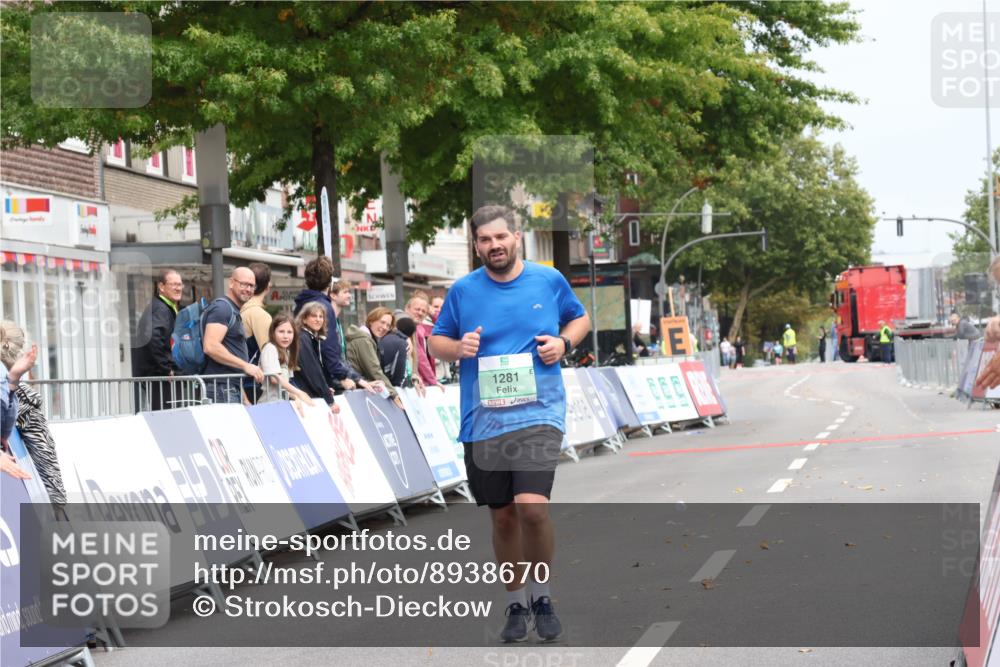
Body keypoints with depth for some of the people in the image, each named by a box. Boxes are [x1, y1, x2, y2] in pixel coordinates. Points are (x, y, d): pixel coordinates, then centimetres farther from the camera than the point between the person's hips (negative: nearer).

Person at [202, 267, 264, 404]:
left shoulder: (234, 312, 23)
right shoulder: (222, 308, -8)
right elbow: (211, 346, -22)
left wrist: (244, 398, 23)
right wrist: (245, 365, -19)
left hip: (232, 388, 10)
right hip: (221, 387, -10)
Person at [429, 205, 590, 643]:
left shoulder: (549, 280, 2)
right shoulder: (463, 290, 2)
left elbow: (580, 318, 17)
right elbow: (435, 342, 12)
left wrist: (564, 342, -4)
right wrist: (458, 347, -10)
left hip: (538, 413, -2)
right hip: (482, 421, 2)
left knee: (532, 507, -19)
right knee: (503, 517, 10)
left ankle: (542, 596, 3)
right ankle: (516, 604, 28)